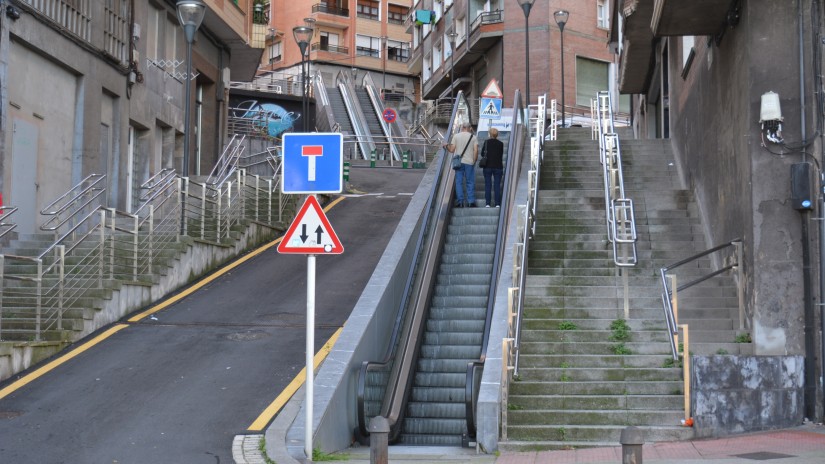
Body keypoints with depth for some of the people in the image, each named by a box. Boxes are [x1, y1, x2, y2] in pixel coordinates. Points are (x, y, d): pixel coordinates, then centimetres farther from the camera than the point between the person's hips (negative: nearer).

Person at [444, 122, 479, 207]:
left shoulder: (456, 136, 4)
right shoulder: (473, 137, 3)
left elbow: (452, 150, -1)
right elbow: (476, 151, -4)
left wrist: (447, 146, 13)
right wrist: (474, 160, 6)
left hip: (459, 162, 0)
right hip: (469, 162, 0)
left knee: (459, 182, 3)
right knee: (470, 182, 6)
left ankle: (460, 202, -1)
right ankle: (471, 202, 3)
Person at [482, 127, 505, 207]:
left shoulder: (486, 142, -3)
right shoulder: (500, 143, 0)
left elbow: (482, 153, 4)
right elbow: (501, 156, 8)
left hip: (488, 166, -1)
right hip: (498, 167, 1)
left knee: (487, 185, 3)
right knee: (497, 186, 2)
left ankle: (487, 204, -2)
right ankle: (497, 204, -1)